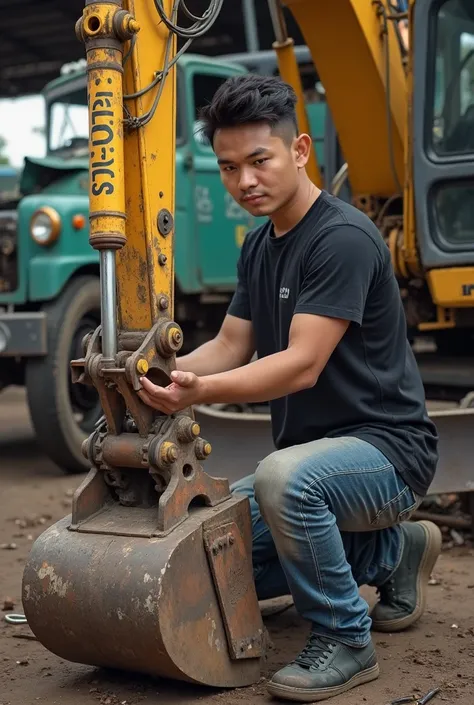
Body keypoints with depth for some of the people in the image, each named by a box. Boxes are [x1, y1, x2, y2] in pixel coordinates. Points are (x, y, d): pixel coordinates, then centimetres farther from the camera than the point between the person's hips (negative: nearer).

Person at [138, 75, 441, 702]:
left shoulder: (343, 239, -19)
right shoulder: (260, 245, 10)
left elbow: (302, 364, -27)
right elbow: (229, 348, 7)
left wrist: (201, 392, -41)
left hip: (386, 448, -10)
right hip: (314, 451, 10)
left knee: (283, 479, -39)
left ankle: (345, 639, -14)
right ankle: (391, 549, 16)